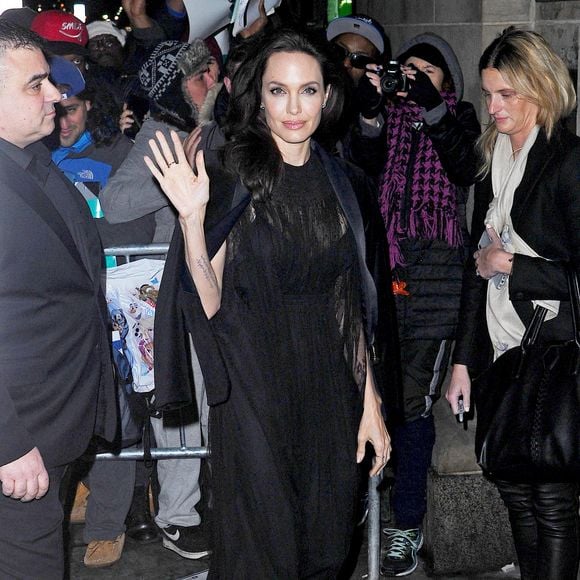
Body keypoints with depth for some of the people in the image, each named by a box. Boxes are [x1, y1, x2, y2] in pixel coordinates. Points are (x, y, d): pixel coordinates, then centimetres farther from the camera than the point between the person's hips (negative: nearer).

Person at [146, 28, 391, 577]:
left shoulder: (338, 181, 6)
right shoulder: (232, 183, -7)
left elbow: (351, 303, 10)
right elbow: (210, 304, -13)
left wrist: (370, 402, 8)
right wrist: (192, 218, -26)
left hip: (330, 391, 4)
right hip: (255, 394, -4)